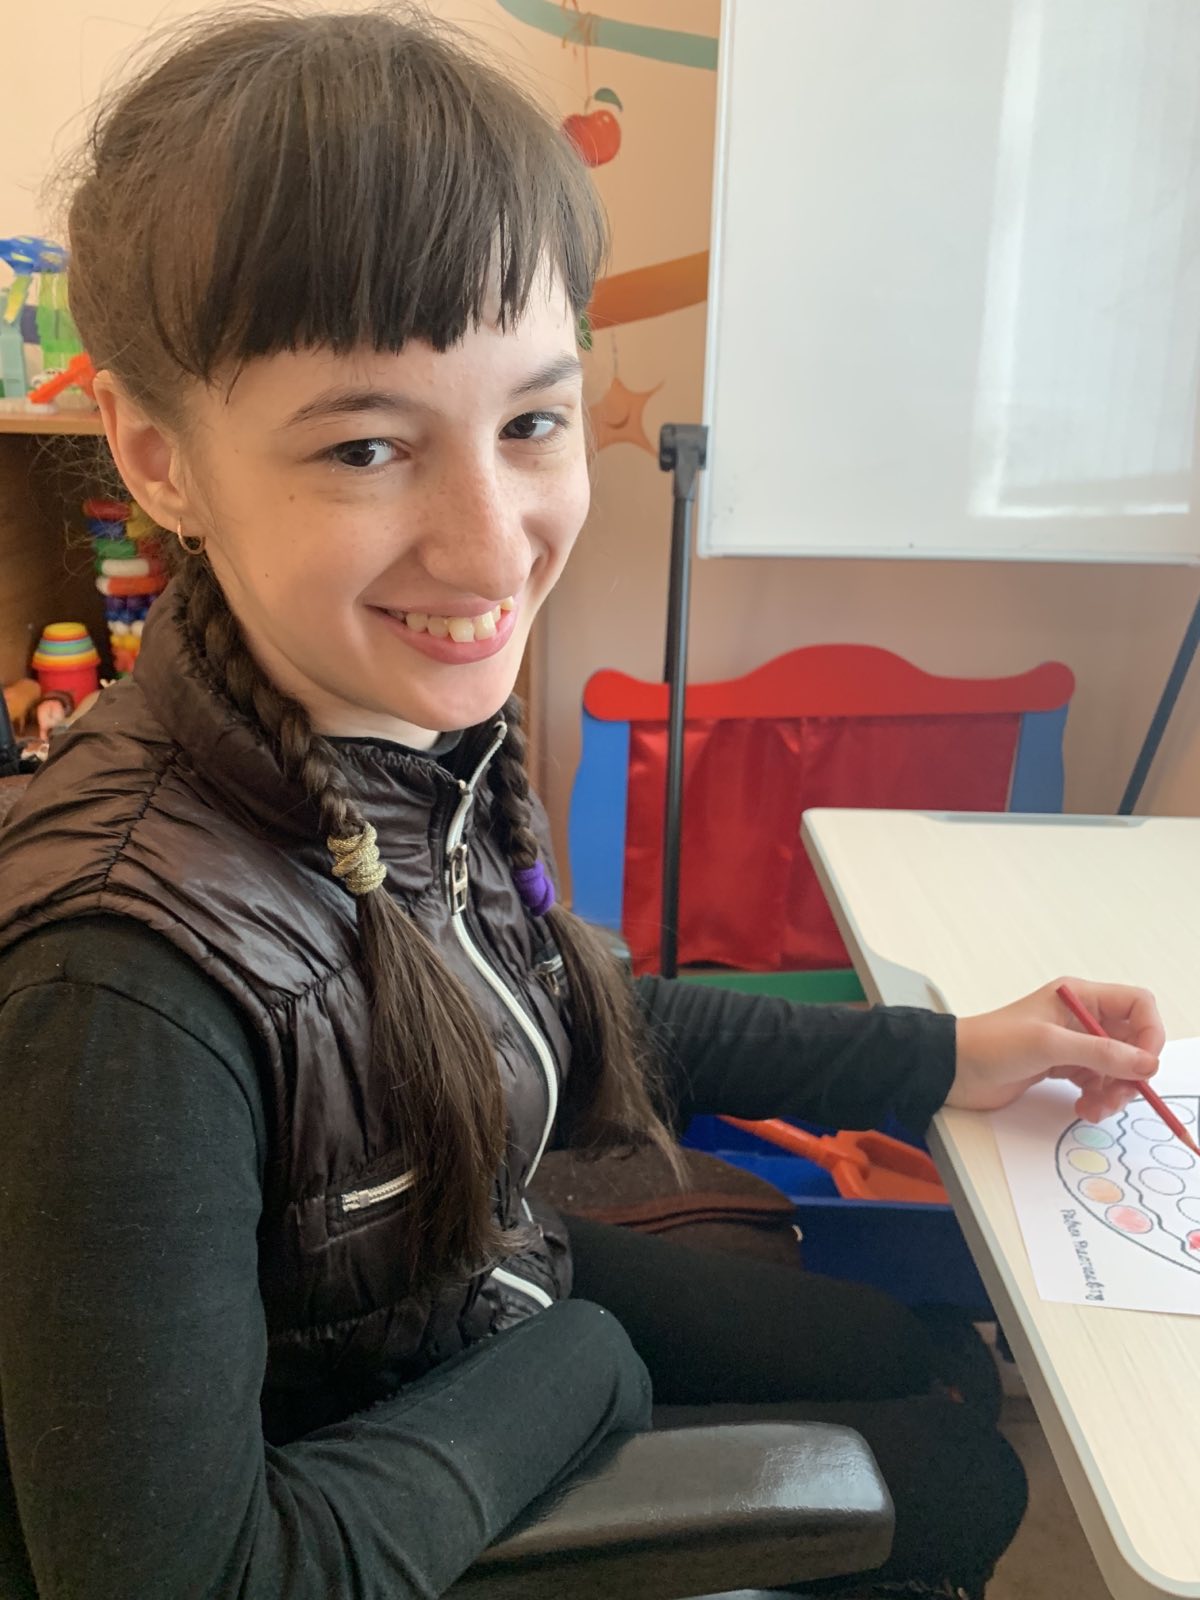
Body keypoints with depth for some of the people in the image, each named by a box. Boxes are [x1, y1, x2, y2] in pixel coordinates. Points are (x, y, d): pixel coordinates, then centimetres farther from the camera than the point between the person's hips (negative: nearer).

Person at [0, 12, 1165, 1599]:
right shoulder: (134, 975, -40)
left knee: (917, 1354, 23)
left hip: (505, 1284, 5)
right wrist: (581, 1365, -18)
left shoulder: (432, 717, -16)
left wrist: (945, 1056, 2)